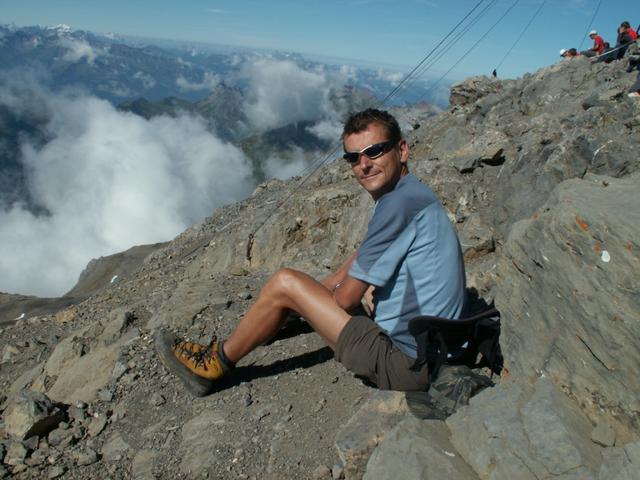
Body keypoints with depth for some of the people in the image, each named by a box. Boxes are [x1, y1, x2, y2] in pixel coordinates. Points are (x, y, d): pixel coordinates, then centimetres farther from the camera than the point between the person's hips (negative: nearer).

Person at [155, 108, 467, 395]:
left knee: (284, 283, -10)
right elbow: (361, 259, 17)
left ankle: (216, 364, 12)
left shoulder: (402, 201, -21)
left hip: (405, 365, -10)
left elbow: (345, 299, -18)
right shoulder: (410, 195, 10)